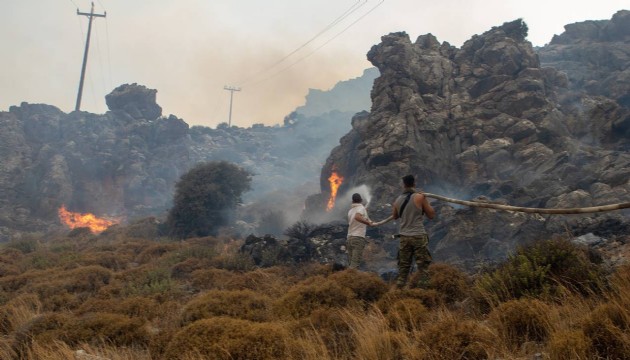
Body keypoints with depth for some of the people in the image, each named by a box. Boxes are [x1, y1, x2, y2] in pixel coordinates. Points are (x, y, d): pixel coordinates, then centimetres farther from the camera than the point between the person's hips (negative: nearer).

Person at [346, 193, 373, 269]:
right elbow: (357, 217, -24)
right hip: (358, 237, -7)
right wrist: (368, 222, -19)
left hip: (350, 237, 7)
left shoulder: (350, 210, 16)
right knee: (355, 264, -10)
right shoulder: (361, 208, -3)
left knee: (350, 263, 9)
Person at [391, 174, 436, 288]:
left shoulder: (398, 200, 7)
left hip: (404, 237, 5)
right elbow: (431, 215, -2)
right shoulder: (420, 197, -8)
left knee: (403, 267, 12)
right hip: (419, 236, -4)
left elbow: (395, 216, 23)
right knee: (423, 266, 0)